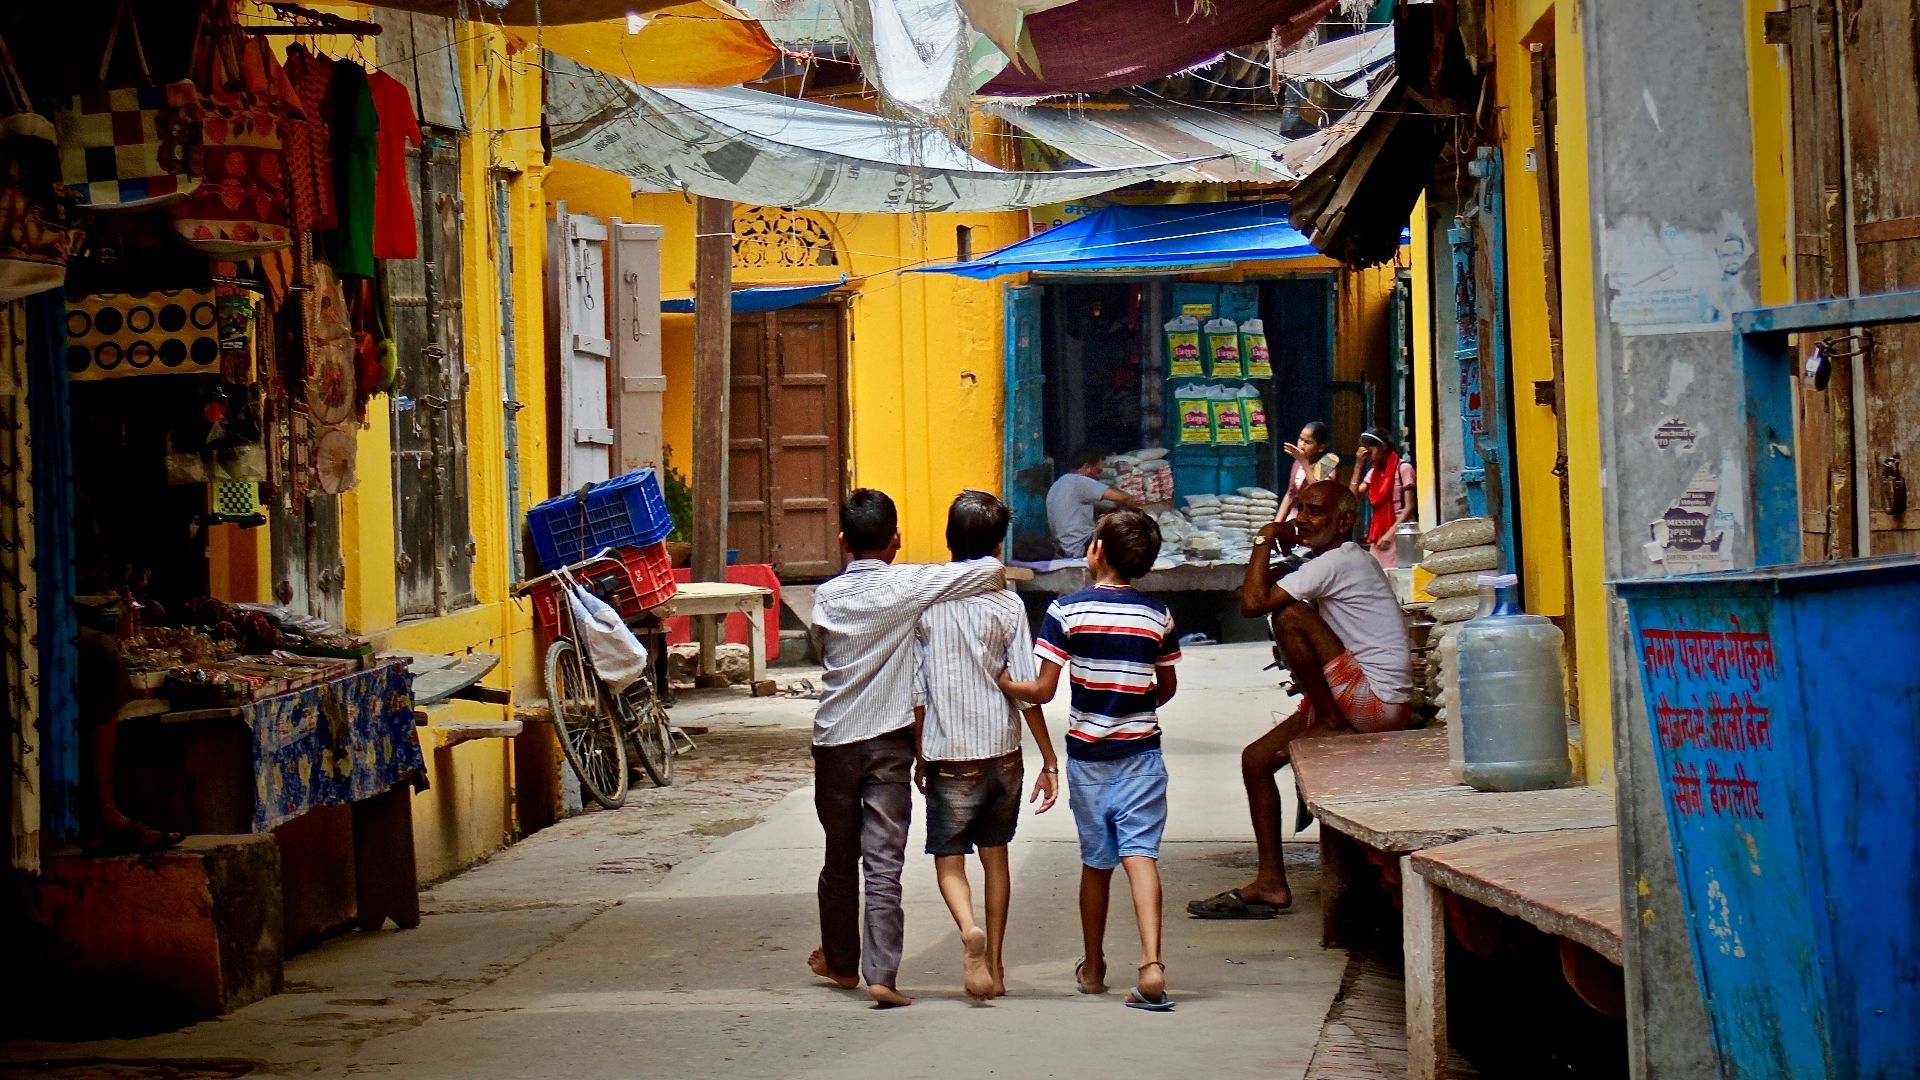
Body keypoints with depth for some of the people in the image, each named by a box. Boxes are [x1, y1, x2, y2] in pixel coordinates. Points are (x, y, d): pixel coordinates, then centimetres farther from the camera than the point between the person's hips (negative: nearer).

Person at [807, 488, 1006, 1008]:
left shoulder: (826, 596, 2)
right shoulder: (907, 585, -9)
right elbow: (991, 570, -12)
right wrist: (994, 581, 10)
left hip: (834, 738, 3)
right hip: (889, 741, -3)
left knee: (840, 855, 17)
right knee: (884, 862, -4)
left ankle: (840, 960, 32)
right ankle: (881, 973, -11)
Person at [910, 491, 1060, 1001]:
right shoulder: (1007, 604, -5)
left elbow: (915, 691, -2)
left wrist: (919, 755, 9)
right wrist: (1049, 760, 0)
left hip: (948, 754, -1)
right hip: (1002, 749, 1)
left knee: (948, 858, 4)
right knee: (995, 855, 16)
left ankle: (970, 930, -25)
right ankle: (995, 965, 19)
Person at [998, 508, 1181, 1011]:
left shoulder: (1066, 611, -9)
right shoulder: (1157, 615, 0)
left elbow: (1043, 691, -10)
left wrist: (1005, 685, 7)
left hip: (1088, 752, -1)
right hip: (1141, 751, 1)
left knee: (1096, 861, 12)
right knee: (1140, 853, -6)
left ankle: (1093, 969, 27)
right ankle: (1151, 964, -25)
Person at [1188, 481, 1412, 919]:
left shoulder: (1337, 562, -15)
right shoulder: (1343, 561, 17)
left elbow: (1253, 603, -21)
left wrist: (1265, 541, -10)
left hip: (1378, 703, -10)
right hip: (1357, 706, 10)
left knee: (1289, 616, -21)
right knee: (1256, 759, 8)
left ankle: (1330, 724, -7)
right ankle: (1271, 883, 10)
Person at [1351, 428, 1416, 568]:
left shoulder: (1403, 468, -5)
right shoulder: (1373, 472, 16)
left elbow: (1409, 507, -10)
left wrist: (1391, 533, -16)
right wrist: (1358, 466, 4)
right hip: (1378, 538, 6)